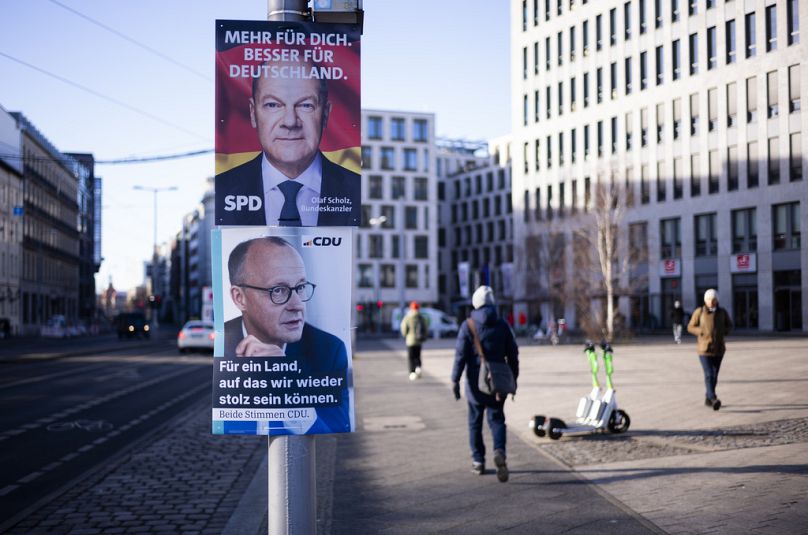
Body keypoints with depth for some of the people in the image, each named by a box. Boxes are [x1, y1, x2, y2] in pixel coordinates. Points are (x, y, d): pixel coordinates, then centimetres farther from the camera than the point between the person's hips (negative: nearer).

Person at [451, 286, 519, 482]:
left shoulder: (468, 325, -7)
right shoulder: (502, 325, 2)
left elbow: (460, 355, -11)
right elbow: (513, 354, 4)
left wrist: (455, 380, -7)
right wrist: (513, 379, 13)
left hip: (475, 382, -2)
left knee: (475, 421, 11)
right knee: (496, 419, 6)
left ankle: (478, 461, 16)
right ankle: (499, 451, -19)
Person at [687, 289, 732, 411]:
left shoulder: (722, 312, 1)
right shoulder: (699, 312, -6)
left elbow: (729, 326, 13)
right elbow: (690, 327, 0)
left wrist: (723, 332, -8)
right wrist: (702, 332, -15)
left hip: (718, 349, 3)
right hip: (704, 349, -3)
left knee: (714, 375, 12)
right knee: (709, 375, -16)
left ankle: (708, 398, 30)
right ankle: (713, 400, -28)